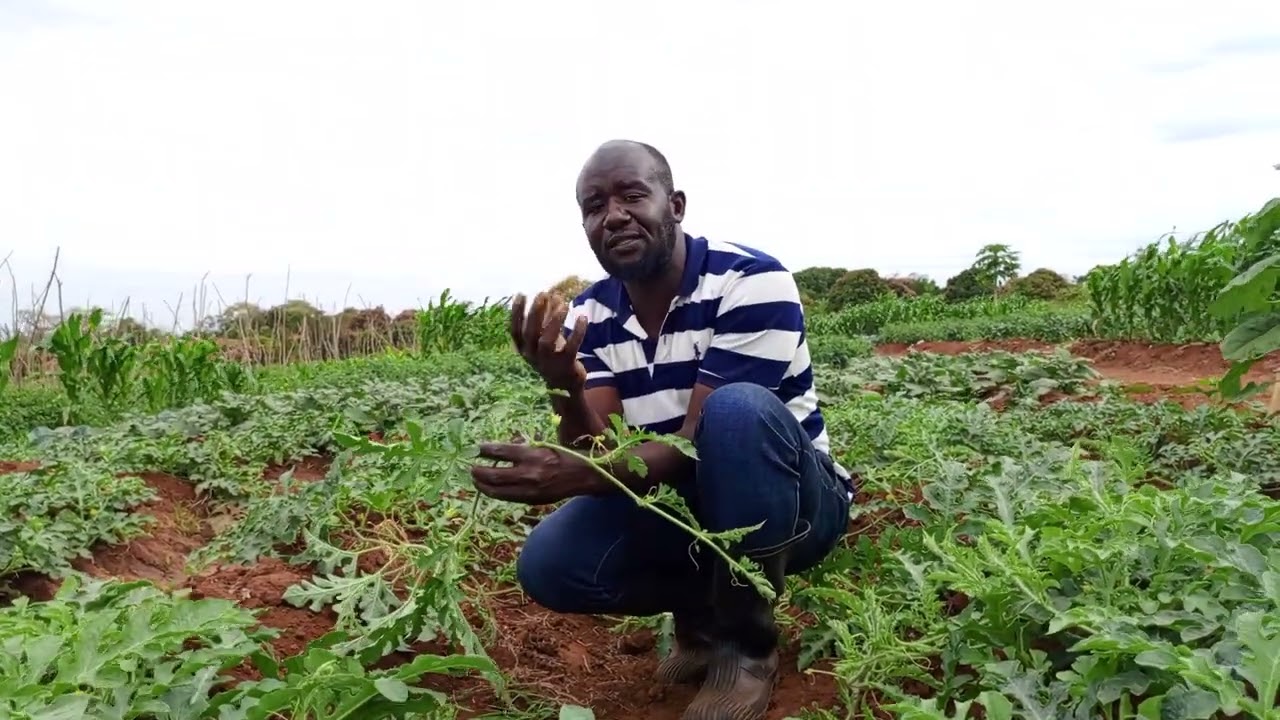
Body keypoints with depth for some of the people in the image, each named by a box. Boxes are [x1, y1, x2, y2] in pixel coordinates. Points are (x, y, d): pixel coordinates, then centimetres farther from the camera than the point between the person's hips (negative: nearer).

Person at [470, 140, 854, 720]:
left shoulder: (752, 282, -22)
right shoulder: (587, 318, -5)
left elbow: (702, 440, -27)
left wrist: (578, 478, -41)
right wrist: (564, 388, -35)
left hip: (795, 501, -3)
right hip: (677, 503, 4)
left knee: (739, 409, -36)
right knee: (548, 565, -21)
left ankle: (747, 643, -15)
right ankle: (702, 610, 8)